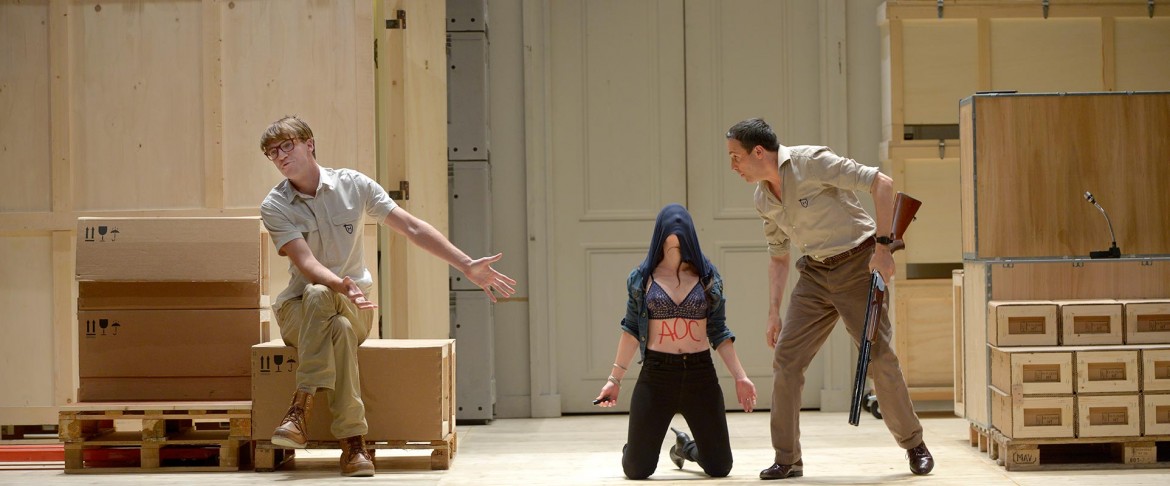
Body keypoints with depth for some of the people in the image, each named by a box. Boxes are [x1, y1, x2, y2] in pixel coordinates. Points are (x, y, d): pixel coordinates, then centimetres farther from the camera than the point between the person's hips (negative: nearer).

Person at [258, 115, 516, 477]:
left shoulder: (352, 185, 1)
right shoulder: (274, 206, -2)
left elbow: (413, 228, 1)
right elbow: (306, 262, -17)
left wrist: (468, 266, -6)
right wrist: (341, 286, -39)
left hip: (356, 308, 1)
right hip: (297, 310, -1)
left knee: (318, 295, -36)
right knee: (340, 329, -37)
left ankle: (301, 407, -38)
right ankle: (353, 442, -38)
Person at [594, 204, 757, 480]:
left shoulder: (708, 278, 5)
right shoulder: (642, 278, 3)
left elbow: (718, 333, 8)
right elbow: (632, 331, 5)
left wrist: (740, 376, 2)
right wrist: (615, 379, 1)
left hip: (700, 374, 2)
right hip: (656, 374, -1)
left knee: (719, 467, 3)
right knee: (637, 470, -3)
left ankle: (685, 447, 37)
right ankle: (633, 447, 35)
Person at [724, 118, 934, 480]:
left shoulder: (812, 162, -18)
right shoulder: (763, 198, 5)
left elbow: (882, 184, -19)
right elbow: (778, 257, 17)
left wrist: (882, 244, -23)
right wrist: (774, 313, 10)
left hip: (857, 265, -6)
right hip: (815, 274, 7)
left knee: (879, 357, -7)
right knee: (786, 358, -4)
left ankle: (915, 446, 13)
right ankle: (787, 459, 4)